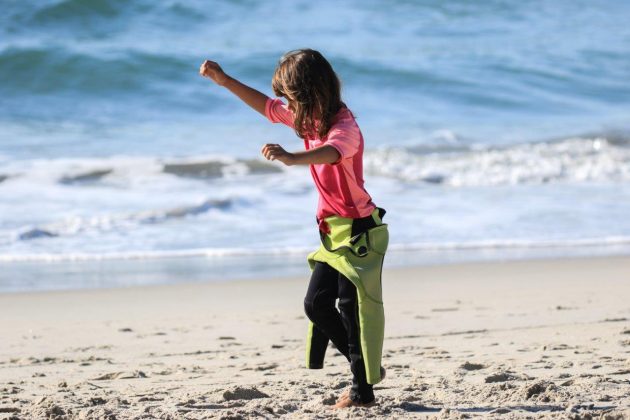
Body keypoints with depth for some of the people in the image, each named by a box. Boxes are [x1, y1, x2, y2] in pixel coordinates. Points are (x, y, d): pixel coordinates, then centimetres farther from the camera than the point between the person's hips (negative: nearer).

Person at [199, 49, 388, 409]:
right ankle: (368, 368, 16)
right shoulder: (308, 118, 6)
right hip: (333, 231, 9)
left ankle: (363, 389, -2)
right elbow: (267, 106, 21)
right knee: (317, 303, 4)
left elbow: (331, 153, -45)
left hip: (360, 230, -9)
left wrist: (291, 158, -63)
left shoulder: (345, 126, -22)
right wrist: (225, 81, 16)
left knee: (353, 305, -10)